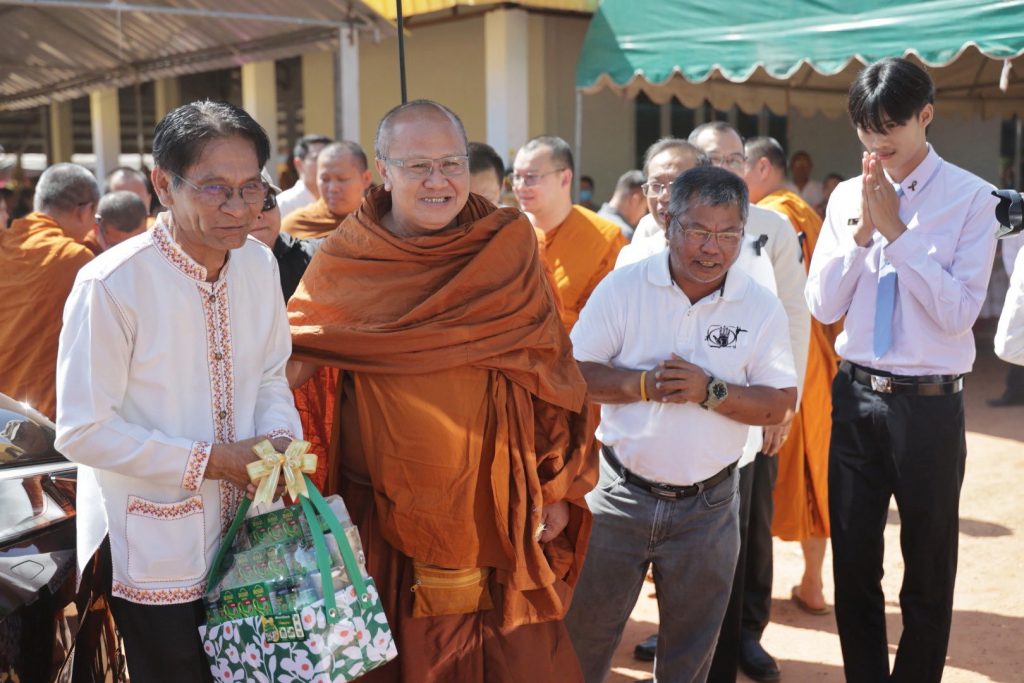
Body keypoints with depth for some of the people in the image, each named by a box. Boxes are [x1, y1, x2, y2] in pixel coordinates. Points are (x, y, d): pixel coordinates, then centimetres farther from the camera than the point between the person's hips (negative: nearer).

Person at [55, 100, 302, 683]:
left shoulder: (259, 265, -2)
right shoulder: (111, 284, -21)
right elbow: (83, 432, -18)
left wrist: (281, 439, -10)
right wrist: (210, 461, -20)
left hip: (244, 539, 6)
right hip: (154, 559, -5)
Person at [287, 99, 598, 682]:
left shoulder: (509, 245, -2)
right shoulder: (347, 260, -2)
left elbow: (549, 367, 0)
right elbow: (296, 354, 7)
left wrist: (557, 489, -1)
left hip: (495, 501, 0)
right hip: (385, 510, 1)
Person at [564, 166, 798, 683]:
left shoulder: (762, 307, -3)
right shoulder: (623, 286, -5)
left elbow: (779, 404, -5)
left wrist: (710, 391, -21)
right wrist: (646, 384, -20)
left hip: (708, 507, 1)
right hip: (621, 494, -1)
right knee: (583, 635, 10)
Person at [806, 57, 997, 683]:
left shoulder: (971, 198, -9)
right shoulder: (847, 197, 3)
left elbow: (959, 313, -16)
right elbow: (823, 307, -1)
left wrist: (896, 230, -19)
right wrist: (863, 229, -13)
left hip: (929, 404, -4)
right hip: (856, 397, 4)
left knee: (928, 569, 13)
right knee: (853, 562, 15)